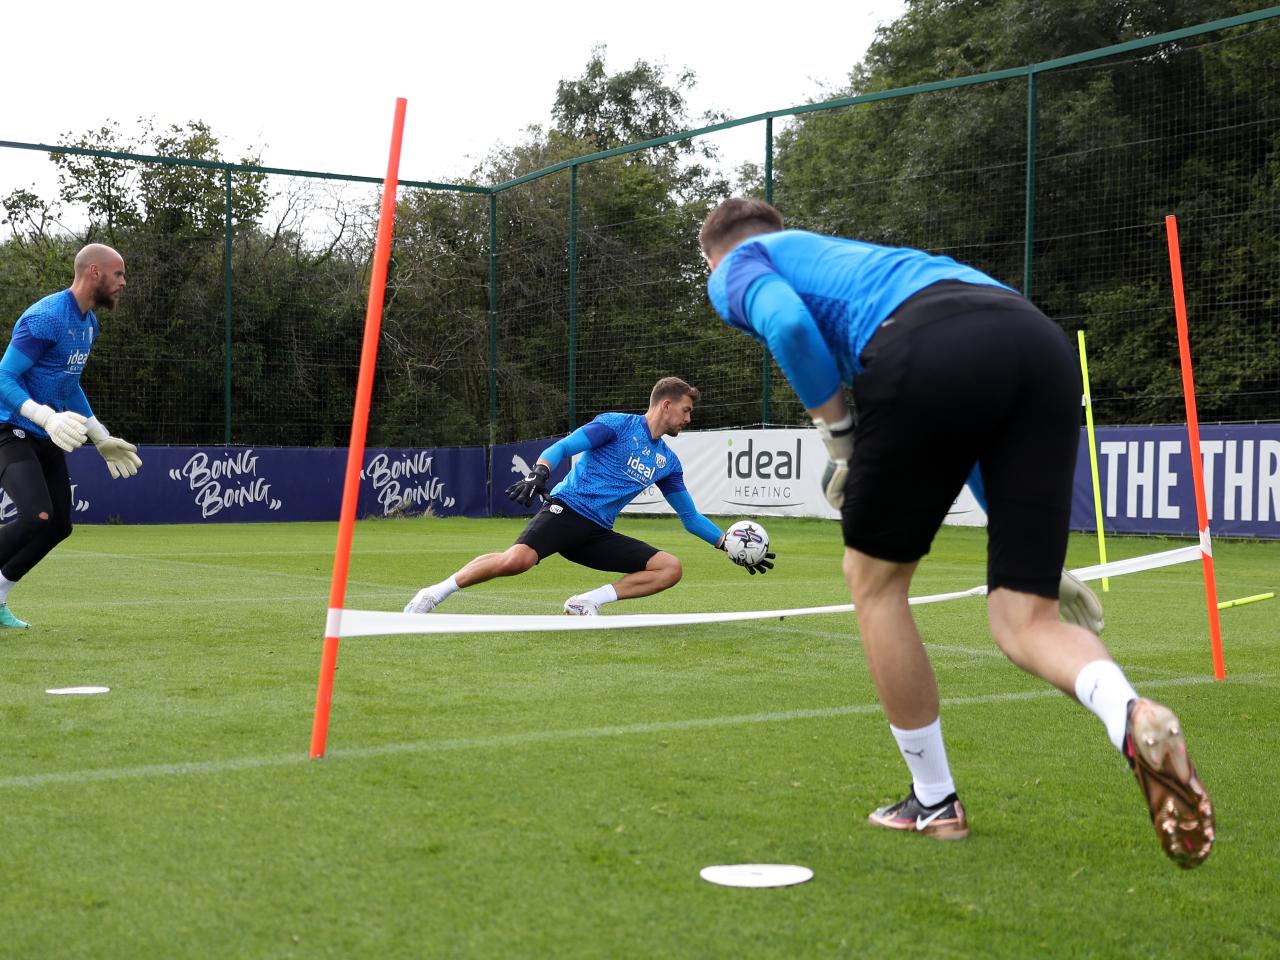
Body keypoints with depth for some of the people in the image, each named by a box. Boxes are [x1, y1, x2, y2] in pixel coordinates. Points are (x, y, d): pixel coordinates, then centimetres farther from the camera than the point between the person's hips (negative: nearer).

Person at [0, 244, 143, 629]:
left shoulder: (89, 323, 11)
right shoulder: (46, 318, -20)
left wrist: (102, 439, 24)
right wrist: (48, 418, -34)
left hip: (47, 438, 9)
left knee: (58, 525, 7)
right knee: (37, 516, -26)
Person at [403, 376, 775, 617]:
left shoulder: (668, 462, 19)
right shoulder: (617, 424, 0)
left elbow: (690, 517, 27)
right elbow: (562, 447, -8)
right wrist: (539, 472, -28)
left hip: (597, 533, 7)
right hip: (567, 509, -7)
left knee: (671, 568, -9)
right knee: (517, 559, -34)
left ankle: (585, 602, -12)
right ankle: (433, 594, -16)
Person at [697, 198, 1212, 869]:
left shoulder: (735, 267, 25)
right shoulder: (846, 256, 44)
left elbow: (788, 321, -4)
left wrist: (839, 440, 10)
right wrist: (1027, 553, 40)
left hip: (932, 355, -6)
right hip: (1044, 343, 6)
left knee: (875, 580, 17)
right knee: (1023, 619, 8)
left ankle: (934, 802, 24)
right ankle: (1132, 718, -24)